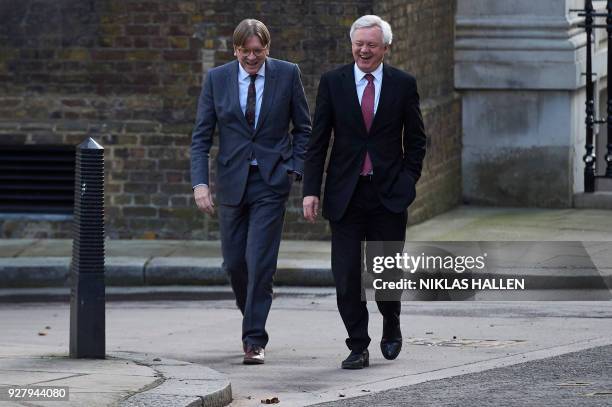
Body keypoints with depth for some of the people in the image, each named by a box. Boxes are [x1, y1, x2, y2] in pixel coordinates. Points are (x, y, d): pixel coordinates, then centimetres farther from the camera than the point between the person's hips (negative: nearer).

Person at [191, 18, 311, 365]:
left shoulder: (288, 74, -2)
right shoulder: (217, 79, 1)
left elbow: (304, 128, 7)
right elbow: (201, 136, 1)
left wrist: (295, 170, -5)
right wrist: (200, 182, -10)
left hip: (271, 181, -3)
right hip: (232, 182, 3)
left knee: (260, 262, -11)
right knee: (235, 263, 8)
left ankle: (254, 340, -7)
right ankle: (253, 320, 32)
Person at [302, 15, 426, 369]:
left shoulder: (403, 84, 3)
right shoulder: (333, 83, 3)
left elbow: (416, 139, 9)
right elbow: (318, 141, 3)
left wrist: (408, 181, -1)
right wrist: (311, 190, -3)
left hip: (389, 194, 0)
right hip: (346, 194, 0)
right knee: (347, 277, -3)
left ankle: (392, 327, 30)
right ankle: (358, 348, 5)